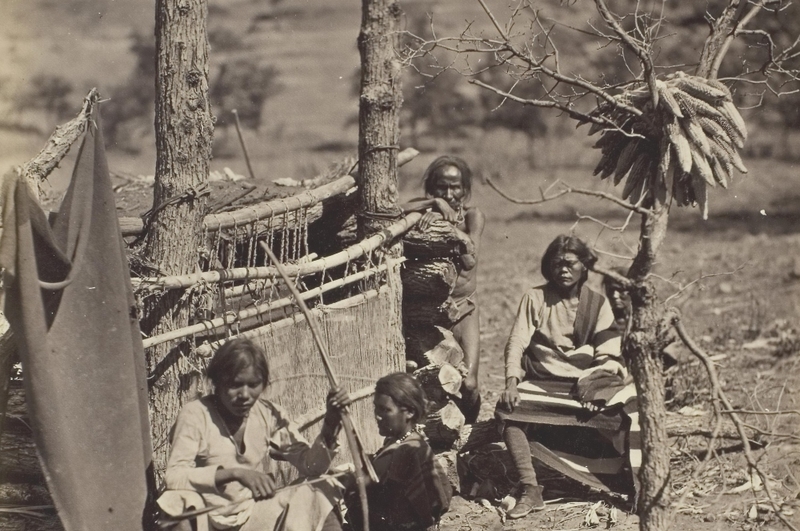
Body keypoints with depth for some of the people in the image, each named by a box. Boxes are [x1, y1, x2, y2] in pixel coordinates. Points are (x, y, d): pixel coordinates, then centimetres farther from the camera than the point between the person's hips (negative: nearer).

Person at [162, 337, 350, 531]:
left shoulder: (268, 415, 6)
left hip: (262, 511, 5)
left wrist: (331, 420, -16)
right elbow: (173, 478, -18)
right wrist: (235, 473, -26)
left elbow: (311, 464, 0)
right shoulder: (195, 414, -7)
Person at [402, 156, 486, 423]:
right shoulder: (425, 209, -1)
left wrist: (445, 220, -24)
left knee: (468, 384, -10)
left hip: (462, 307, 0)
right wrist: (435, 203, -26)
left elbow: (470, 260, -19)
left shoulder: (472, 216, -2)